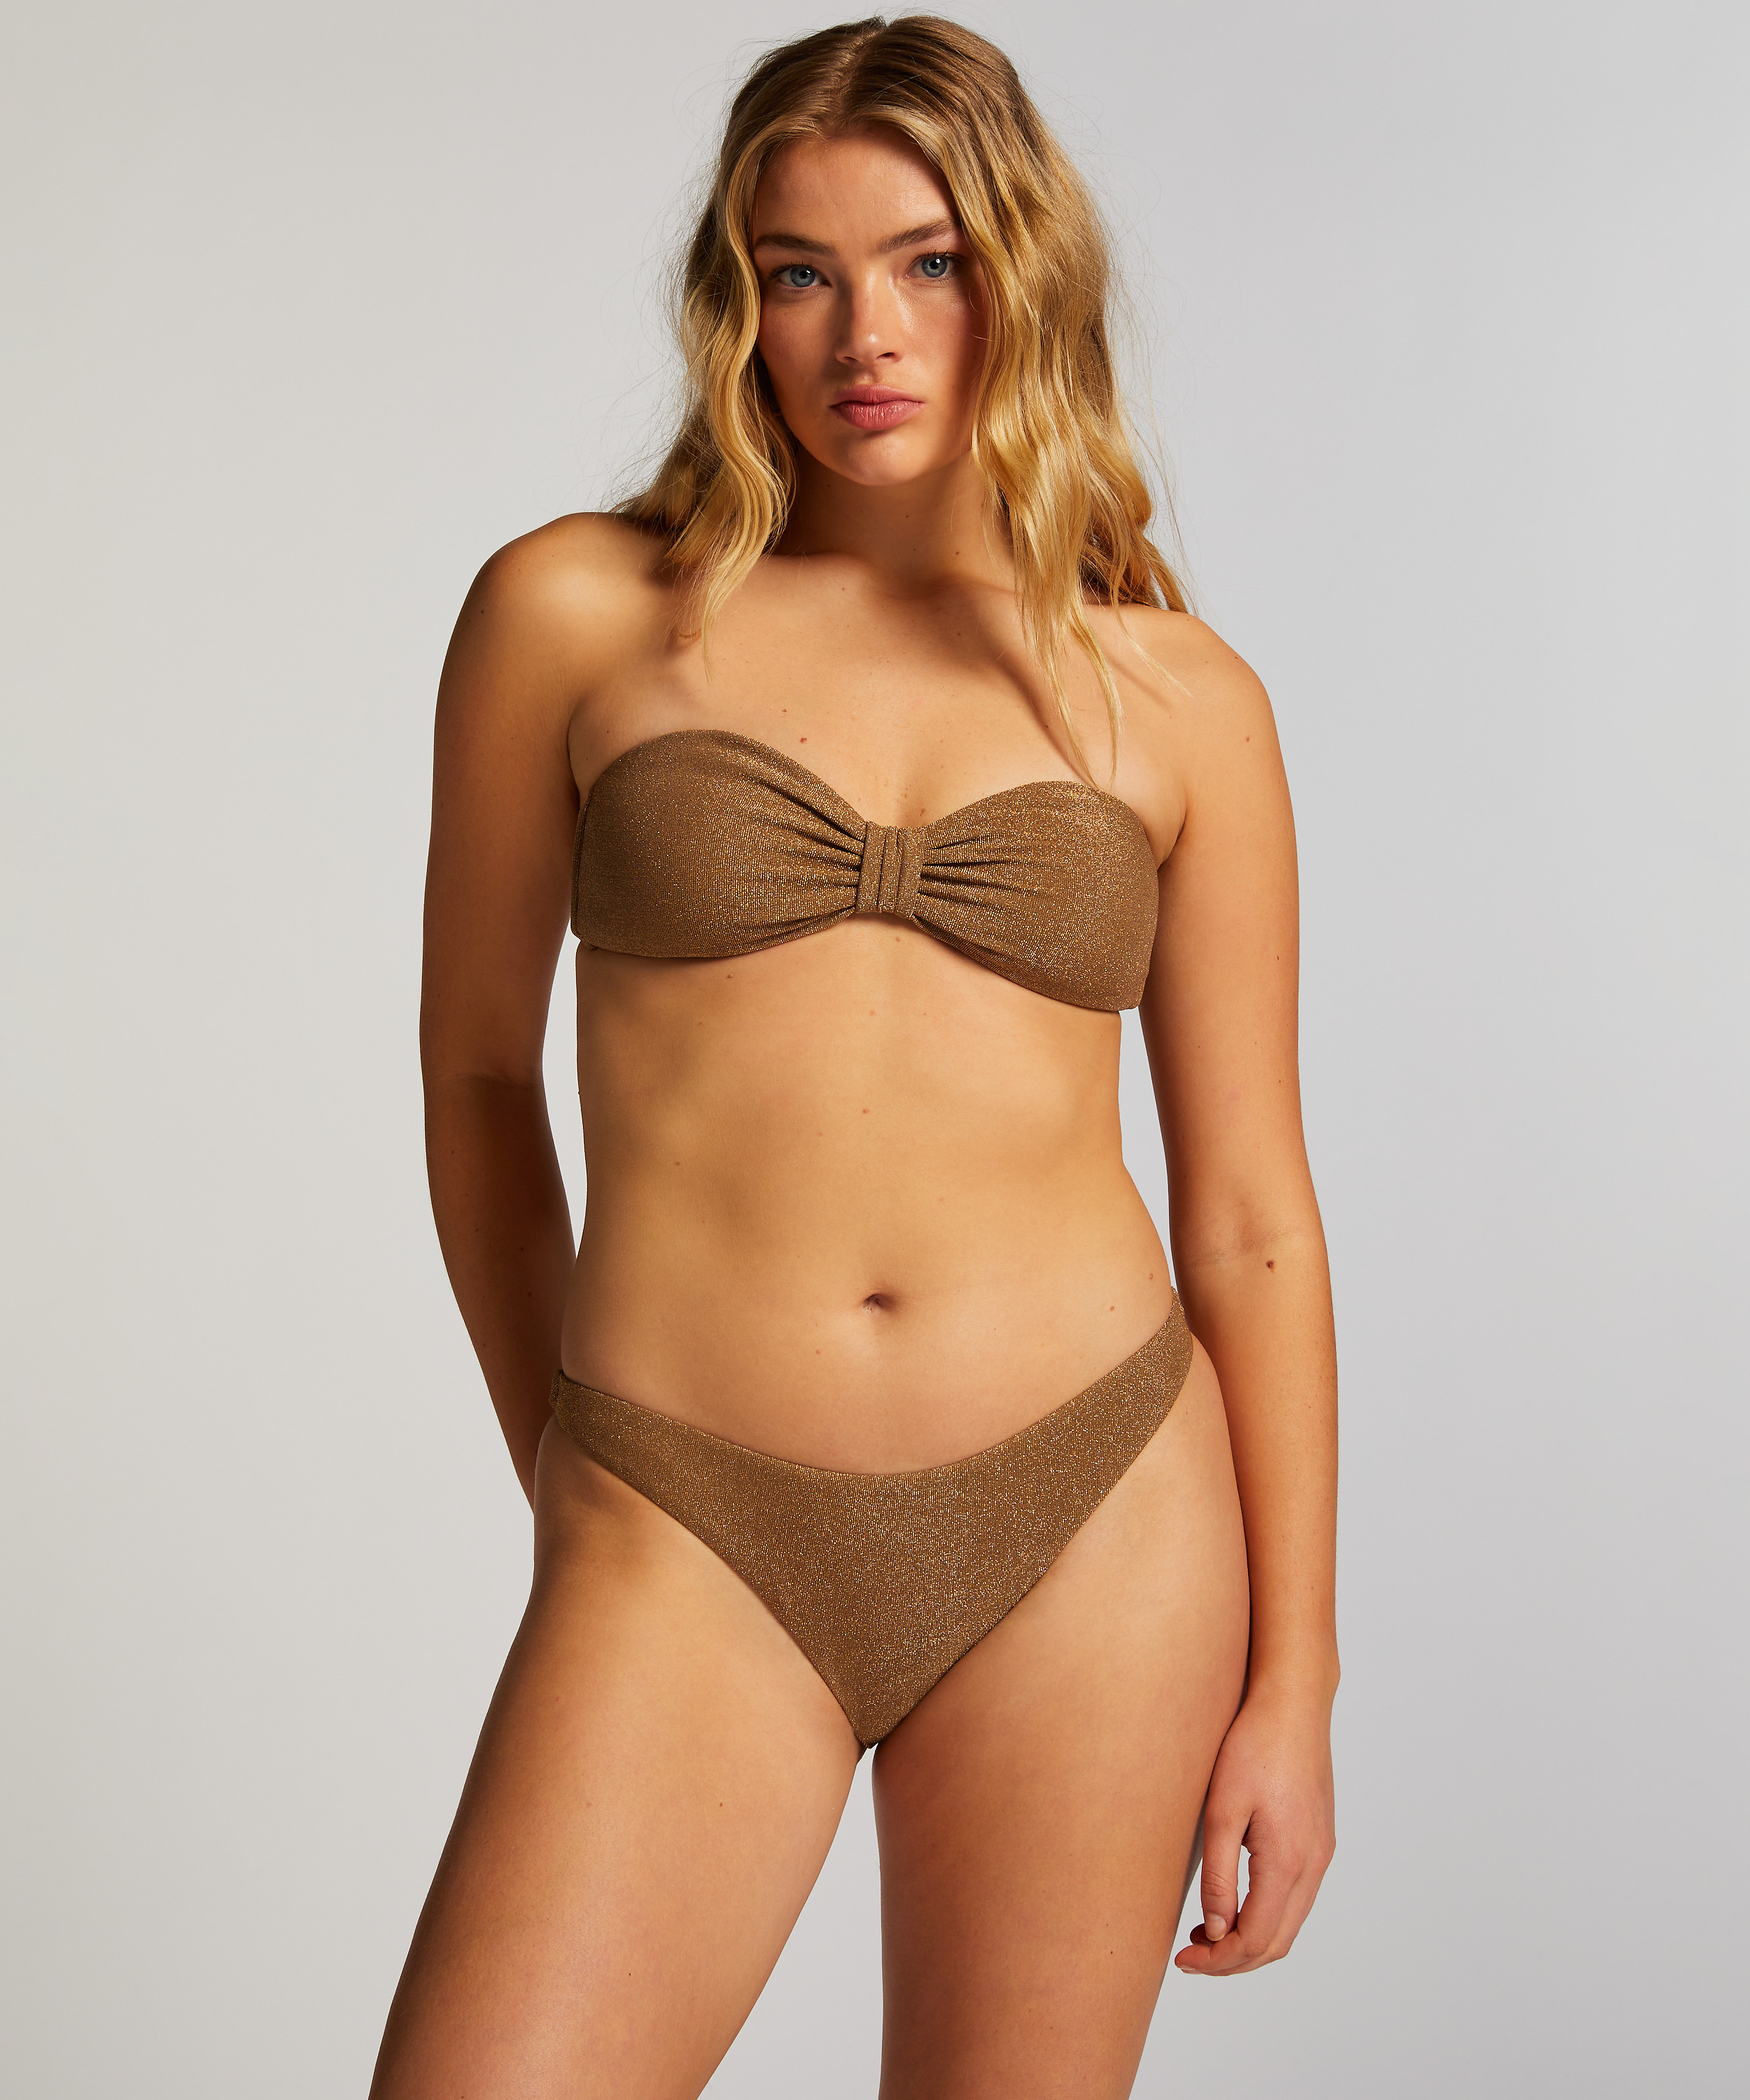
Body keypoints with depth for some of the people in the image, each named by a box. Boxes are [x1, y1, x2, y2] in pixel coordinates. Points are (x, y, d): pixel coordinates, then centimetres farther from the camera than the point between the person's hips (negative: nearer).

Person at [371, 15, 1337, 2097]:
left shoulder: (1178, 698, 5)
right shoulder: (575, 614, 3)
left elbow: (1248, 1211, 6)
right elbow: (475, 1069, 12)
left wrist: (1293, 1672, 5)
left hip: (1095, 1519, 1)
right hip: (690, 1539, -1)